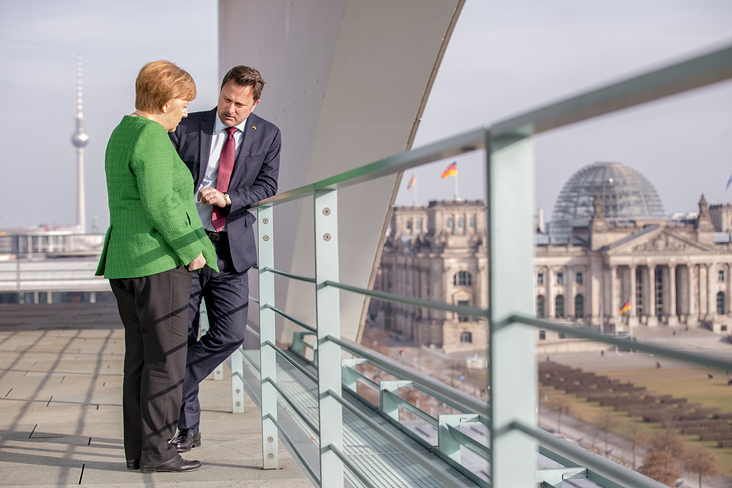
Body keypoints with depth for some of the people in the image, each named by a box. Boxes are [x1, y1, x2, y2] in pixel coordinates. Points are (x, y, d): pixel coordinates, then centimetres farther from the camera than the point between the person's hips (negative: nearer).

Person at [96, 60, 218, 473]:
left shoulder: (122, 135, 17)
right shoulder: (153, 138, -14)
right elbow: (159, 203, -22)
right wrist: (191, 249, -14)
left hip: (125, 261, 10)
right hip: (160, 261, -10)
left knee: (140, 357, 11)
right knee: (166, 357, -5)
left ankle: (137, 449, 15)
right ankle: (156, 450, -1)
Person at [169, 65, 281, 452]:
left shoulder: (267, 136, 6)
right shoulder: (186, 128, 2)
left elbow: (267, 187, -2)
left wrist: (227, 199, -17)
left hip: (231, 248, 2)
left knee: (230, 334, -8)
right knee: (181, 336, 2)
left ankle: (175, 388, 14)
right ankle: (187, 427, 13)